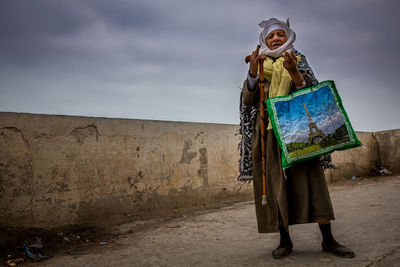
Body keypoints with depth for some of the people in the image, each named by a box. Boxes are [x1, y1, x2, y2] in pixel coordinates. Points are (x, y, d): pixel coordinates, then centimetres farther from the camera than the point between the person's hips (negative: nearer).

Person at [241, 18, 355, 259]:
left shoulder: (298, 60, 12)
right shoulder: (260, 64, 14)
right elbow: (248, 100, 2)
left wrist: (294, 72, -20)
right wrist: (253, 72, -14)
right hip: (269, 133, 1)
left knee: (310, 179, -7)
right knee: (275, 184, -2)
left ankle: (328, 240, -1)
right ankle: (285, 241, 7)